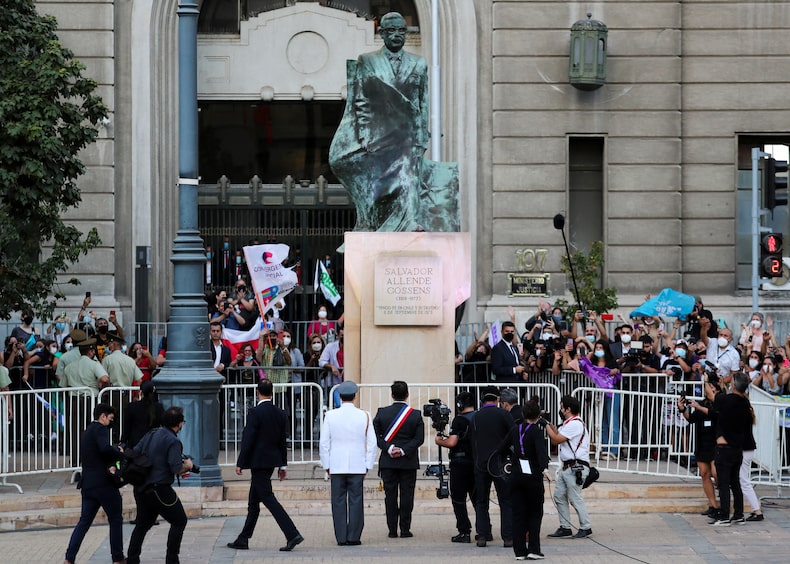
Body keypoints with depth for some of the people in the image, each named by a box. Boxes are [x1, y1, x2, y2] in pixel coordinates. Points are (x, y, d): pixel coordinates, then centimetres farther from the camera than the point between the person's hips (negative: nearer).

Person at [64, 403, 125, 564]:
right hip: (103, 483, -8)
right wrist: (119, 451, -10)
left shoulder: (87, 432, 21)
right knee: (116, 520, 4)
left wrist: (109, 464, 8)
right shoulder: (100, 429, -8)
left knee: (84, 521, 9)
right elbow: (105, 448, -26)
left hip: (88, 483, 8)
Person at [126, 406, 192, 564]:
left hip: (141, 488, 8)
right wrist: (187, 465, 1)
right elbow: (177, 469, -22)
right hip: (159, 490, -8)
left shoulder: (153, 434, 9)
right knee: (179, 521, 6)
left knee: (142, 524, 21)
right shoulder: (173, 442, -14)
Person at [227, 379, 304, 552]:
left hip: (258, 462, -8)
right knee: (253, 502, 14)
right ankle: (243, 540, 20)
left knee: (268, 499, -8)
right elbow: (282, 440, 12)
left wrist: (240, 464, -9)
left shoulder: (255, 413, -15)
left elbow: (248, 440, -15)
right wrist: (282, 465, 18)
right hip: (272, 461, 8)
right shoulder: (280, 414, 6)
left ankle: (292, 535, -17)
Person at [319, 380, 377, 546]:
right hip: (357, 467, 0)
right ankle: (354, 537, 0)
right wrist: (367, 466, 9)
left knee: (338, 502, 4)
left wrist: (327, 467, 9)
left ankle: (341, 538, 3)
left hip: (336, 467, 0)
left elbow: (324, 444, 1)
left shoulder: (330, 416, -1)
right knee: (356, 501, 2)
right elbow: (372, 444, 2)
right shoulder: (364, 416, 0)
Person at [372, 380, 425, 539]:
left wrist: (389, 448, -9)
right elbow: (419, 438, -8)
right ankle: (405, 530, 2)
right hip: (409, 462, -1)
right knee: (407, 496, 4)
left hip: (387, 461, 1)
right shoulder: (415, 415, -4)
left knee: (390, 496, 5)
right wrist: (404, 451, -11)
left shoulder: (382, 413, -2)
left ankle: (392, 530, 4)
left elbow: (376, 435, -6)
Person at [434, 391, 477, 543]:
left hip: (460, 463, -6)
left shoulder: (460, 420, -13)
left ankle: (464, 531, -5)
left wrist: (439, 440, 0)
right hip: (477, 462, 6)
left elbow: (452, 442, -20)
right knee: (477, 497, 14)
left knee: (458, 499, 1)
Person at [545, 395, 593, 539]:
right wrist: (550, 425, 12)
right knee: (559, 496, 7)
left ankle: (585, 527, 1)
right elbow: (556, 438, 18)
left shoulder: (575, 424, -14)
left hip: (576, 467, -10)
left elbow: (556, 439, -16)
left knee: (575, 498, -7)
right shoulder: (568, 424, 20)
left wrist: (547, 425, -5)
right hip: (566, 467, 10)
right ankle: (565, 527, 11)